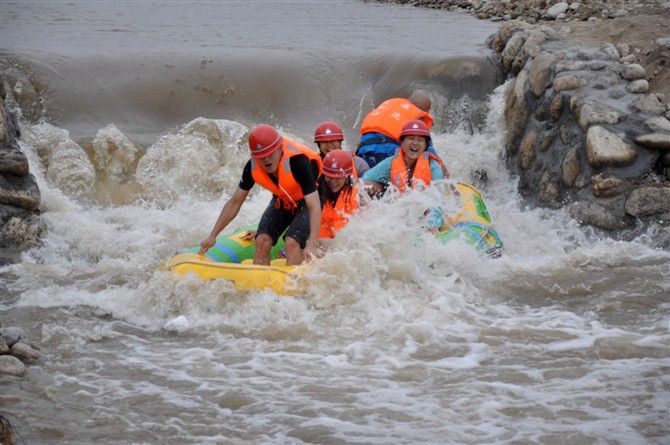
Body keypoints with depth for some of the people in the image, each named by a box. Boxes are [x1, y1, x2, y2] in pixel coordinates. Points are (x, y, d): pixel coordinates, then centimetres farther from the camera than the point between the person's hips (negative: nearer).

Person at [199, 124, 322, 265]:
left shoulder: (298, 161, -36)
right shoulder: (253, 167, -20)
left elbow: (315, 207, -41)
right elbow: (235, 202, -7)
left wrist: (312, 244, -53)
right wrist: (212, 236, -10)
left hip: (306, 201, -5)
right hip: (281, 201, 5)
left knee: (291, 242, -27)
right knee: (262, 241, -15)